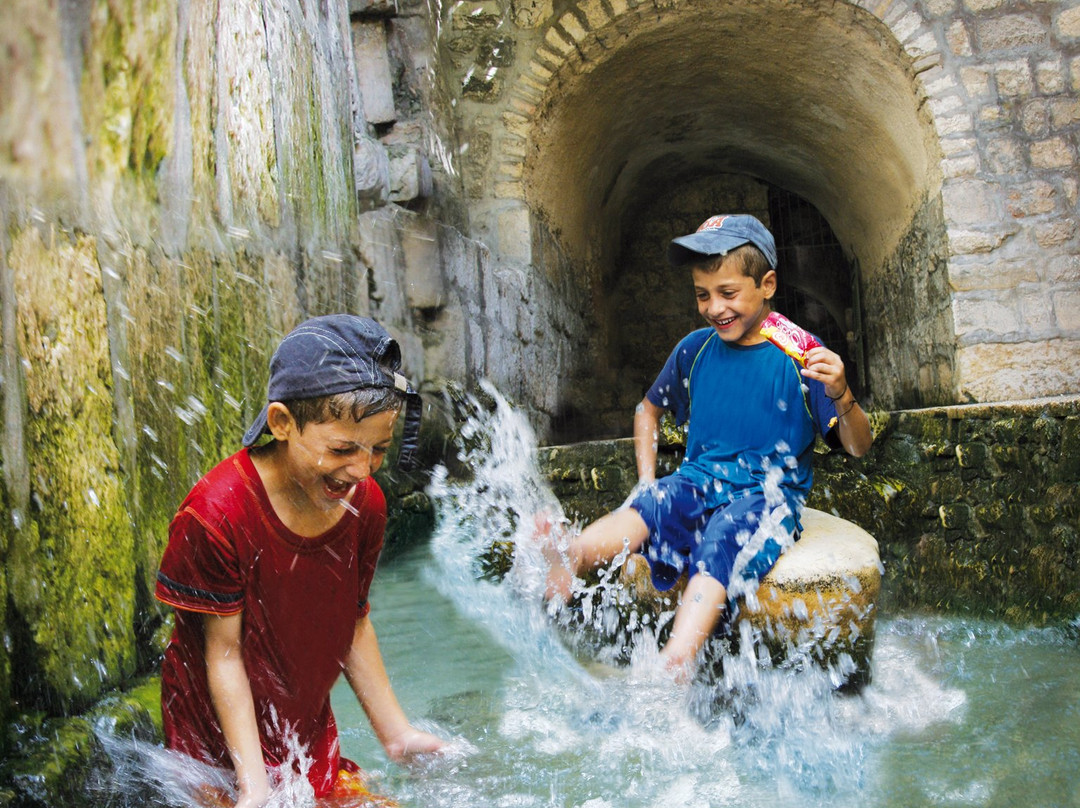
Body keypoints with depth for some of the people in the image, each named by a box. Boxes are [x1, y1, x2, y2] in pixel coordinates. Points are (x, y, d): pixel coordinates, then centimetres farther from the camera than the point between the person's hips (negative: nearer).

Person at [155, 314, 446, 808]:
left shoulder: (365, 504, -11)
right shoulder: (216, 514, -28)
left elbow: (354, 624, 1)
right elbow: (224, 651, -21)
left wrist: (396, 734, 4)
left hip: (311, 733, 5)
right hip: (220, 741, -5)